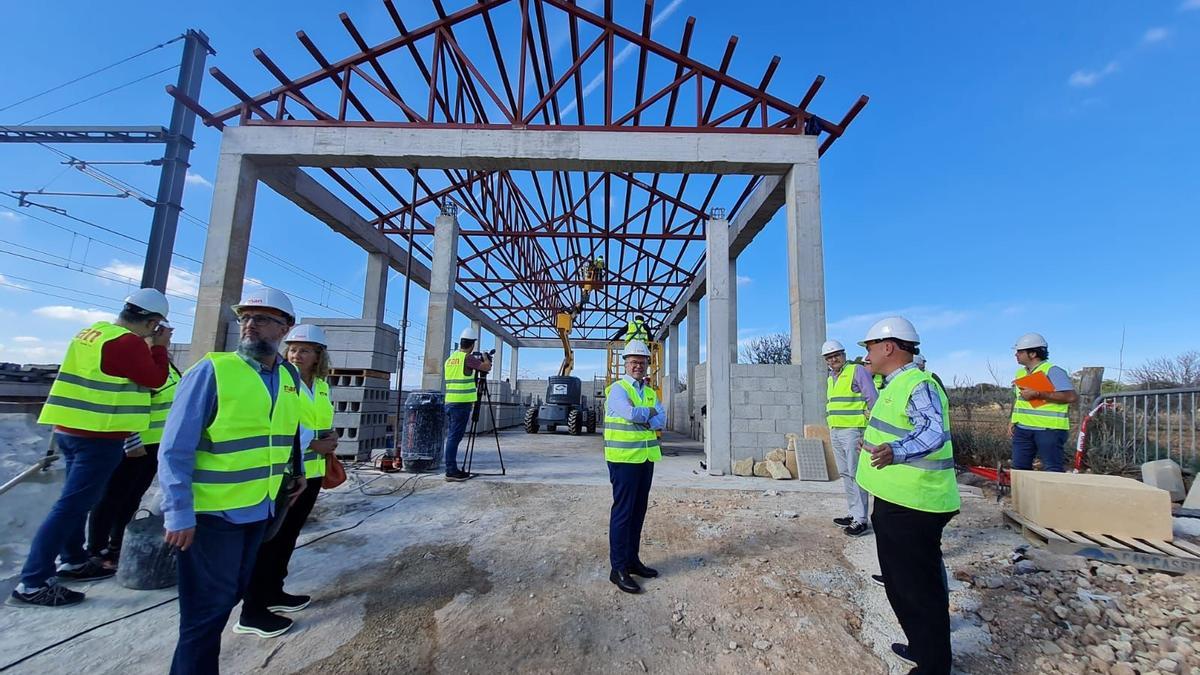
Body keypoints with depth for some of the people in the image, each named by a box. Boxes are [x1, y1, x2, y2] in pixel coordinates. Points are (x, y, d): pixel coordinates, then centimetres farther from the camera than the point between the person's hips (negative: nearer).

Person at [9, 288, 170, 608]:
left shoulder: (92, 332, 9)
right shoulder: (128, 342, -19)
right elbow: (155, 379, -12)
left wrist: (148, 346, 13)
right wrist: (159, 347, -1)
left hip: (71, 429, 10)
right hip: (98, 437, -10)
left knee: (78, 499, 20)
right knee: (71, 506, -4)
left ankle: (73, 561, 33)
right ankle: (32, 584, 0)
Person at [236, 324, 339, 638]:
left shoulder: (322, 386, 9)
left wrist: (329, 439, -3)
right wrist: (313, 443, -20)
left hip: (310, 472, 7)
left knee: (288, 535, 18)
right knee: (269, 538, 0)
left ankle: (273, 591, 33)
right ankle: (252, 611, 12)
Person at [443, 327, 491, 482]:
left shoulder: (450, 358, 16)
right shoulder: (467, 357, -9)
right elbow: (487, 367, -9)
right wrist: (485, 359, 12)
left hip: (449, 402, 8)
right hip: (461, 403, -8)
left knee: (452, 436, 11)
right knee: (455, 437, -7)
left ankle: (452, 469, 16)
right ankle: (451, 471, -5)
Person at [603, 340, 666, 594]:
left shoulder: (650, 392, 15)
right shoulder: (617, 389, -7)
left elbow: (661, 420, 2)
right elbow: (630, 413, -24)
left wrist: (641, 418, -15)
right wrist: (650, 412, -7)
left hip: (646, 458, 7)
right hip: (624, 458, -7)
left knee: (639, 511, 13)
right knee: (623, 512, -3)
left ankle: (632, 559, 26)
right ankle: (618, 568, 6)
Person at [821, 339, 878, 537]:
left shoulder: (858, 371, -6)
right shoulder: (830, 378, 16)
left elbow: (873, 401, -10)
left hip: (853, 430, -8)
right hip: (835, 432, 8)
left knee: (855, 474, -4)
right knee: (845, 474, 13)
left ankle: (860, 520, 3)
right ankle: (854, 513, 23)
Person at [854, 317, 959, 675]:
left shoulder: (919, 386, -20)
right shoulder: (895, 385, 12)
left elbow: (933, 433, -38)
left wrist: (895, 451, -55)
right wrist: (875, 444, 41)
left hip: (913, 507, -11)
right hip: (896, 501, 11)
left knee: (920, 589, 3)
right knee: (900, 582, 23)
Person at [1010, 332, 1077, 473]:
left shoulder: (1052, 371, -10)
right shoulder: (1020, 373, 15)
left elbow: (1071, 396, -22)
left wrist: (1037, 394, -23)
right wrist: (1013, 421, 17)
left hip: (1049, 429, -8)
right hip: (1023, 429, 8)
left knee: (1052, 470, 0)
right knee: (1019, 468, 10)